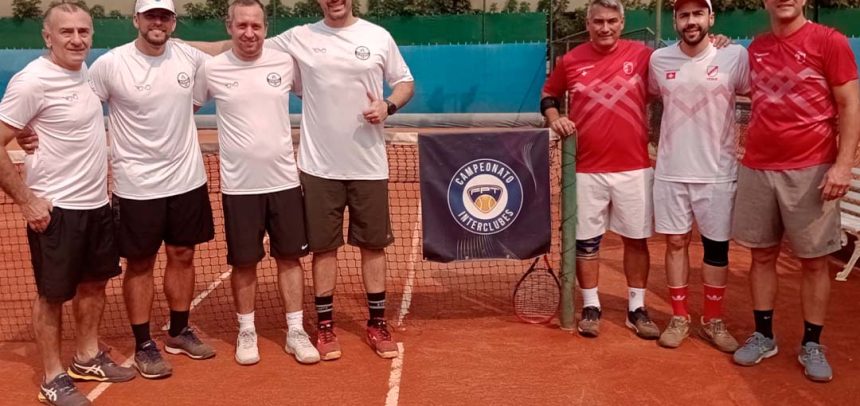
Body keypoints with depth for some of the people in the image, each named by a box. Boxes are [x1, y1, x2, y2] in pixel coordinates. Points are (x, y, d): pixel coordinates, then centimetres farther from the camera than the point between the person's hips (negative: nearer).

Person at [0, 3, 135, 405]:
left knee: (94, 283, 17)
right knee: (53, 294, 5)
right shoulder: (32, 81, -17)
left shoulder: (87, 71, 4)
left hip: (97, 203, 7)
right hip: (55, 209, -7)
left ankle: (87, 358, 34)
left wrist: (100, 184, 11)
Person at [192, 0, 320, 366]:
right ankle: (246, 332, 23)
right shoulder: (211, 69, -3)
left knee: (289, 256, 8)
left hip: (284, 180, 1)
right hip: (239, 184, -1)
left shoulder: (285, 63, 0)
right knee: (244, 262, 7)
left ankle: (295, 332, 19)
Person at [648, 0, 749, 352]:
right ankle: (679, 318, 21)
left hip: (717, 172, -1)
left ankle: (713, 321, 22)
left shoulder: (735, 56, -6)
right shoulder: (659, 59, 1)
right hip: (670, 171, 2)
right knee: (676, 243, 8)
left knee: (717, 246, 7)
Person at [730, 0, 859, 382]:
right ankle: (763, 335, 22)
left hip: (811, 170, -4)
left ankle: (812, 345, 16)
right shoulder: (755, 48, 9)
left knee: (813, 260, 5)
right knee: (762, 255, 10)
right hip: (756, 169, 4)